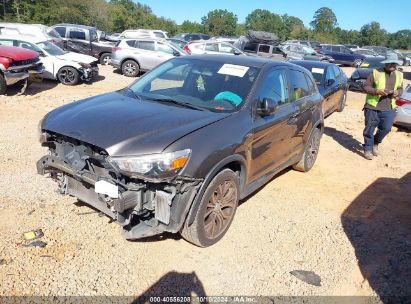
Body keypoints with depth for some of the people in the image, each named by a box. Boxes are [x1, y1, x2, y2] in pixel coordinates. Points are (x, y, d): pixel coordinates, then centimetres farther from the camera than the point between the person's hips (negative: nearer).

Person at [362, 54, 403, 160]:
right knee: (370, 128, 0)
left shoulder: (399, 75, 11)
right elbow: (366, 86, -4)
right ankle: (368, 149, 14)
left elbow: (400, 89, 21)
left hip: (389, 108, 4)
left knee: (386, 128, 3)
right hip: (373, 106, -4)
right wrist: (376, 91, -21)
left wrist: (397, 93, -3)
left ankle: (375, 143, 30)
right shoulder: (376, 72, -4)